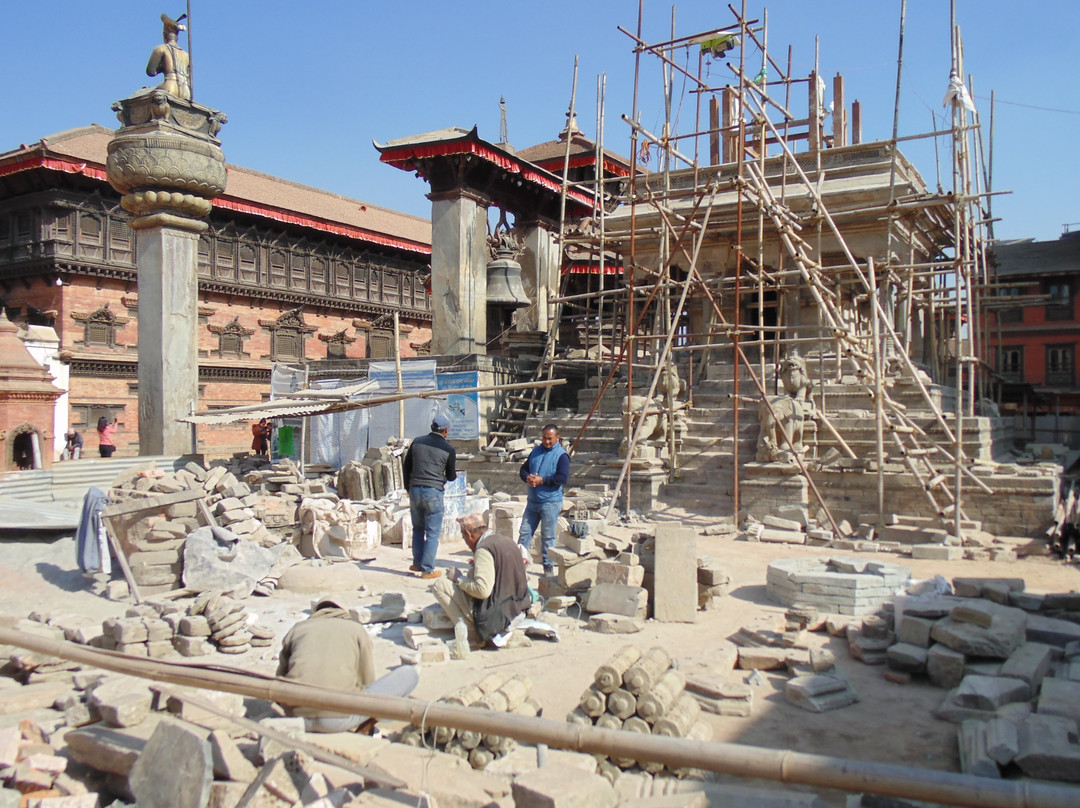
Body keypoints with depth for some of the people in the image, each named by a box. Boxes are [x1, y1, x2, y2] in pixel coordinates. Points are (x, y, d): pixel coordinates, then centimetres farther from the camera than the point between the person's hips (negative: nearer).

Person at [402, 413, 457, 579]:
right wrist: (455, 474, 30)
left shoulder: (417, 442, 6)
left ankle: (417, 563, 25)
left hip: (415, 490, 4)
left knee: (418, 528, 20)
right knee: (433, 532, 4)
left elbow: (406, 466, 12)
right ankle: (427, 569, 6)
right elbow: (451, 477, 6)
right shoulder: (448, 449, -3)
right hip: (434, 492, -4)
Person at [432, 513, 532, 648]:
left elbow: (482, 590, -24)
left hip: (496, 616, -9)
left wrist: (459, 579, -8)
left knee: (439, 586, -5)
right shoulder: (508, 541, 9)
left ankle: (473, 636, -3)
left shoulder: (484, 549, -16)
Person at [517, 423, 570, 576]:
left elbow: (563, 478, -18)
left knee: (548, 535, 3)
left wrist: (542, 480, -19)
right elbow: (523, 469, 16)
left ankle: (548, 566, 13)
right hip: (532, 500, 6)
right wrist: (527, 478, -7)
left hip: (550, 502, -5)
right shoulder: (536, 451, 12)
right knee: (524, 532, 6)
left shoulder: (561, 455, -7)